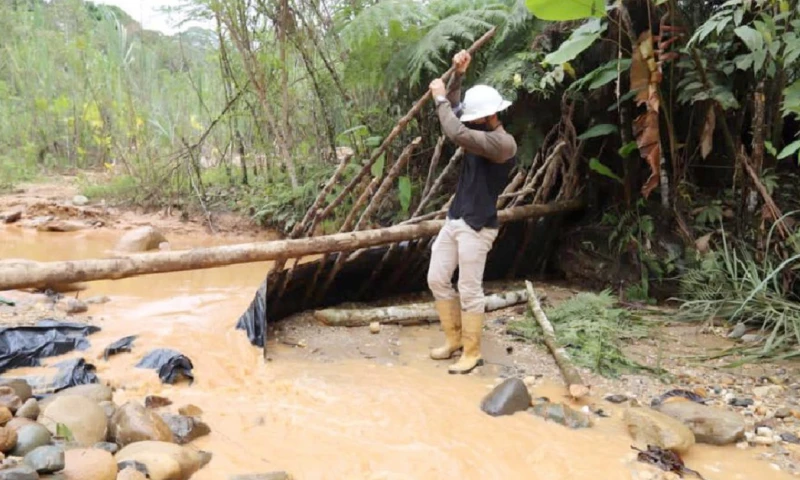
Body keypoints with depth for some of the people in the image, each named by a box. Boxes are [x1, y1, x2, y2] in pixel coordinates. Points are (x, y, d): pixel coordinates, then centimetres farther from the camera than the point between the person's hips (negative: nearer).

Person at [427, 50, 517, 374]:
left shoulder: (503, 143, -18)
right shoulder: (479, 131, 11)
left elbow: (456, 134, -30)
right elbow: (455, 114, 18)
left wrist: (440, 98, -17)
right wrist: (458, 75, 3)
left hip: (477, 227, -9)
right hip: (454, 220, 9)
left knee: (470, 291, -3)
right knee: (437, 280, 12)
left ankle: (472, 353, 11)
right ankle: (454, 338, 26)